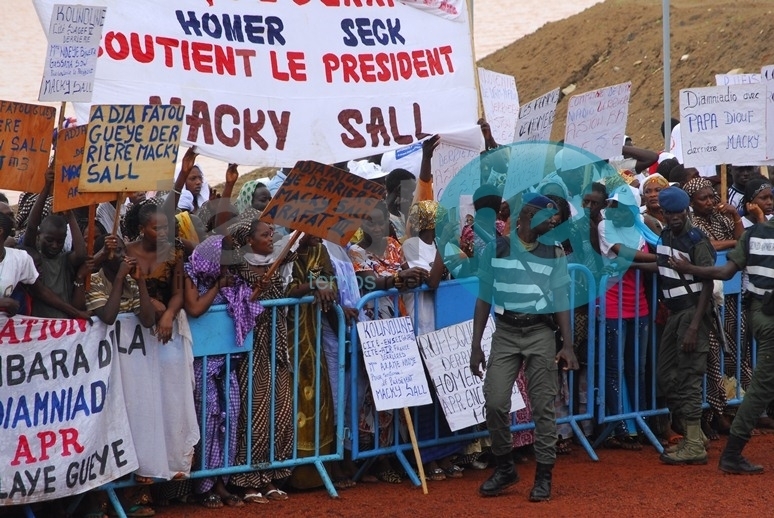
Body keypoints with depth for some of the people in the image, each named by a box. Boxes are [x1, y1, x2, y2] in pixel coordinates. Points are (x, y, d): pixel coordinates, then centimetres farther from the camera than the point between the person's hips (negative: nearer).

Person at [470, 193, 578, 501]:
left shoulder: (554, 253, 6)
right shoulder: (496, 249, 3)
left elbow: (561, 302, 6)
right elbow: (484, 299, 6)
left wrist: (567, 346, -3)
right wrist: (475, 346, 2)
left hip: (540, 333, 0)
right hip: (506, 332, 0)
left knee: (543, 406, -3)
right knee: (495, 402, -8)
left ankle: (544, 475, 4)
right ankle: (504, 467, 11)